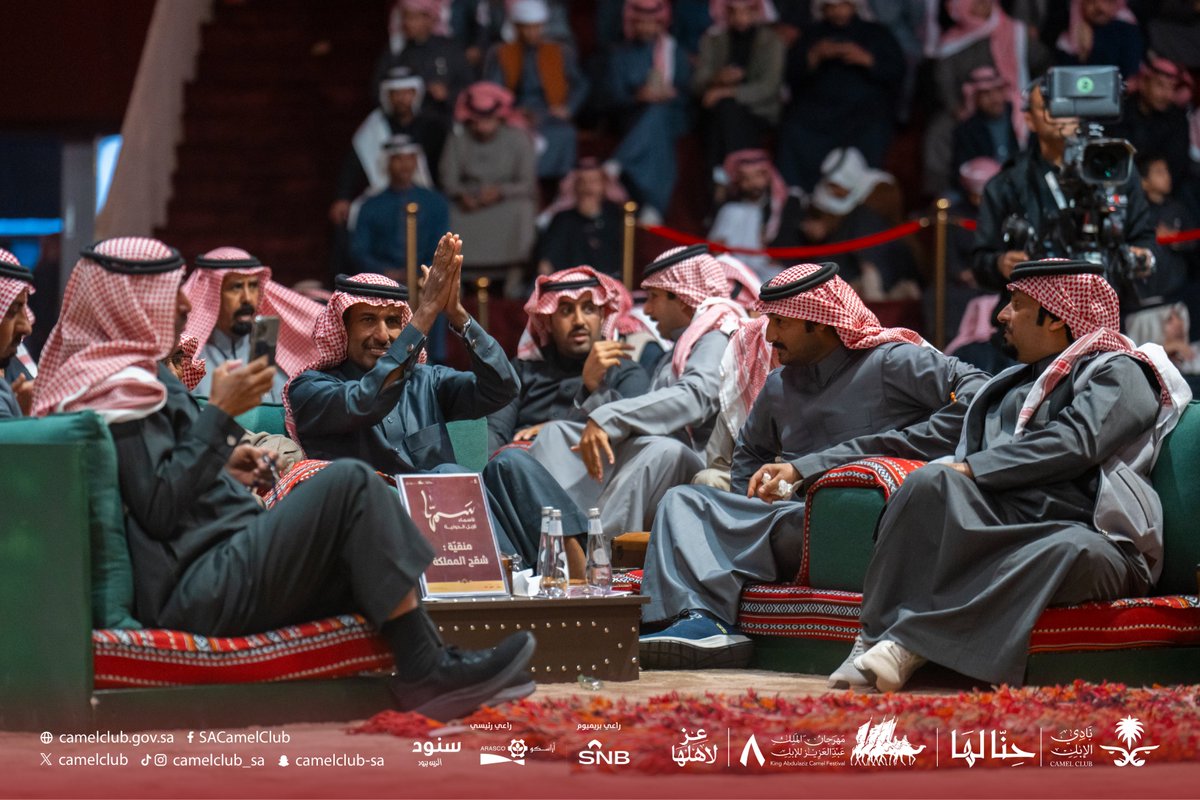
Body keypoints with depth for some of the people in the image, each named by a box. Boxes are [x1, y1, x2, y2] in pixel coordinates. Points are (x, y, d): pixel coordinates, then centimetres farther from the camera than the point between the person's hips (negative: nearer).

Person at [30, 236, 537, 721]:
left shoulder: (131, 375, 20)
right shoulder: (119, 387, -11)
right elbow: (159, 510, -19)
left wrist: (221, 467, 17)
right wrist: (220, 414, -16)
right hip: (199, 591, -11)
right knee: (350, 483, -17)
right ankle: (425, 668, -16)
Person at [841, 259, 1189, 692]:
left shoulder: (1119, 372, 9)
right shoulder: (1016, 382, 33)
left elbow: (1076, 443, -9)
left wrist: (972, 469, -13)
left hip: (1088, 530, -5)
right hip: (1005, 521, 6)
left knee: (1070, 551, -42)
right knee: (931, 483, -25)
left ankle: (909, 643, -47)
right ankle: (879, 637, -38)